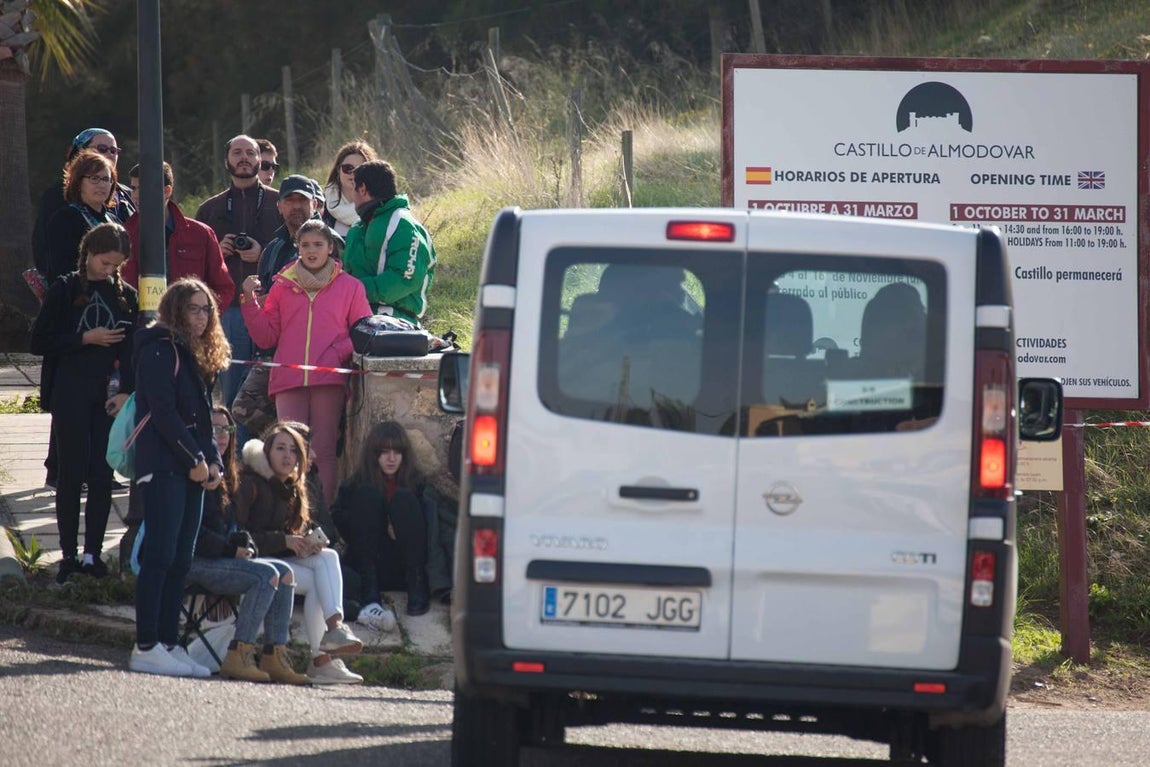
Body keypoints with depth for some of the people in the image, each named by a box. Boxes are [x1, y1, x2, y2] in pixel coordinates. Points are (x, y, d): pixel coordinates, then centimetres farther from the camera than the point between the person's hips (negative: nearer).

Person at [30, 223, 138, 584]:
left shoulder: (126, 296, 8)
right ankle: (69, 556, 3)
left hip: (109, 395, 3)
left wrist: (127, 391, -5)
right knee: (72, 474, -3)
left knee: (102, 476, 0)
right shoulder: (64, 290, -1)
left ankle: (93, 554, 7)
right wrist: (85, 339, -11)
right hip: (71, 394, -3)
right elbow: (40, 342, -3)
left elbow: (133, 350, 8)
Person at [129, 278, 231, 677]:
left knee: (180, 561, 6)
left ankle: (169, 644, 6)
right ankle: (147, 647, -13)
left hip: (192, 468, 9)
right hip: (163, 466, -9)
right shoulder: (159, 350, -7)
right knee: (161, 555, -12)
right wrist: (196, 460, -12)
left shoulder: (196, 356, 21)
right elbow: (163, 411, -14)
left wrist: (213, 461, 6)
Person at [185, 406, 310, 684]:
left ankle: (275, 656, -13)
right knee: (266, 575, -24)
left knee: (284, 572, -5)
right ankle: (238, 656, -27)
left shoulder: (223, 476, 21)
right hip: (193, 561, -10)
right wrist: (230, 549, -14)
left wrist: (243, 544, 2)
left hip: (220, 557, 10)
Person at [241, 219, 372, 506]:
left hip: (329, 379, -1)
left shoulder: (350, 287, 12)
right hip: (289, 380, 1)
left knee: (324, 450, -5)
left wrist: (338, 353, -7)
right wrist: (251, 301, 1)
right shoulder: (283, 286, 15)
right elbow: (266, 337, 12)